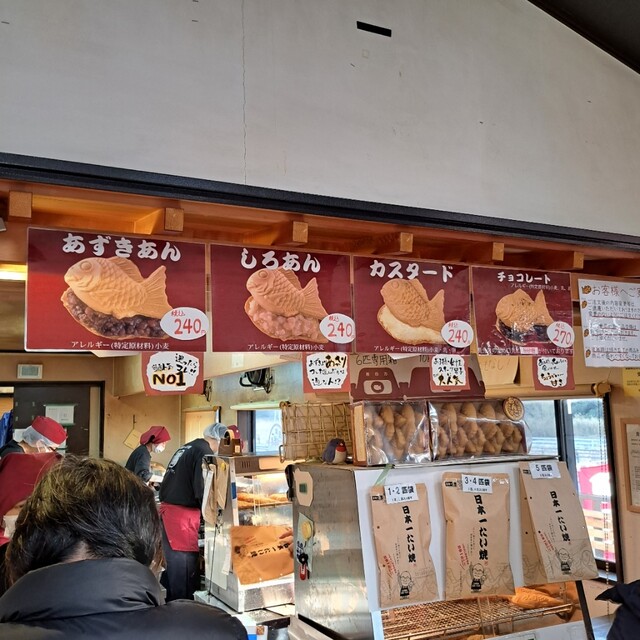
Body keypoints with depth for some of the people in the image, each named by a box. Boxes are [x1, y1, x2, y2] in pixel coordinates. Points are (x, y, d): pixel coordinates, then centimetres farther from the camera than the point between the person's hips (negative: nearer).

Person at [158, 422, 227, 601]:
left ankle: (172, 602, 27)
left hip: (167, 507, 9)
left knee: (172, 560, 17)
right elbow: (202, 489, -16)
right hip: (183, 514, -9)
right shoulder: (204, 452, -12)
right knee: (184, 564, -2)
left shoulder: (185, 448, 17)